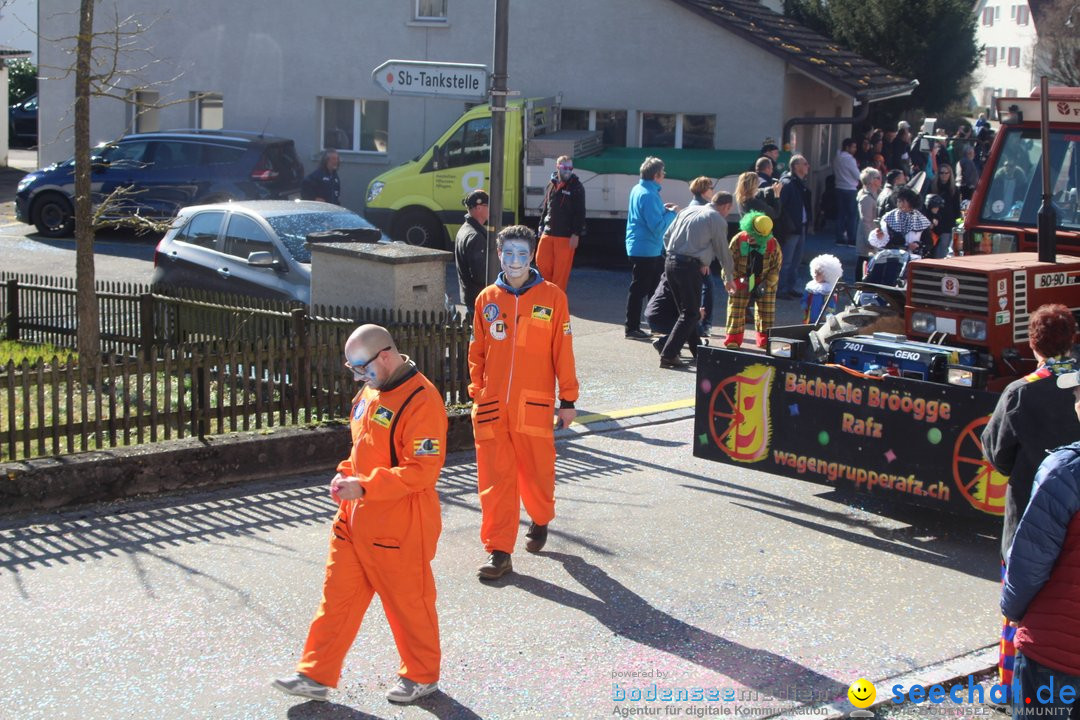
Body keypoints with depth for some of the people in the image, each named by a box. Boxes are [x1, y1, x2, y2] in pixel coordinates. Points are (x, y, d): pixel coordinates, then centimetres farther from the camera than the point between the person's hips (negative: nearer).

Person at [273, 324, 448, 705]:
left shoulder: (421, 401, -20)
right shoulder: (370, 392, 9)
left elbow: (423, 470, -24)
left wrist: (364, 487, -25)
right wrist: (346, 474, 3)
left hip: (398, 526, -8)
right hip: (354, 518, 8)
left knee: (407, 601, 8)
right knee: (337, 596, 12)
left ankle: (422, 676, 27)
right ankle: (316, 675, 21)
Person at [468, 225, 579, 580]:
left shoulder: (552, 296, -2)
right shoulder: (486, 299, 5)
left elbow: (563, 350, 0)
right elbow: (477, 352, 11)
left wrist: (568, 399, 1)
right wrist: (477, 392, 7)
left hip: (534, 404, -2)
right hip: (492, 405, 2)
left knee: (537, 471, 8)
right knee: (494, 478, 0)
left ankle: (540, 520, 38)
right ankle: (499, 551, 5)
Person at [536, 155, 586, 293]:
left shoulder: (577, 187, -3)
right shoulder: (552, 185, 13)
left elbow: (580, 213, -8)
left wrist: (576, 234, -14)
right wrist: (541, 227, 14)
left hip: (566, 236, -5)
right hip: (548, 234, 5)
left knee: (561, 270, -3)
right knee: (542, 262, 4)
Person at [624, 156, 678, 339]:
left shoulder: (637, 189, 9)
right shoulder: (648, 195, -22)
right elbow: (657, 226, -25)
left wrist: (662, 209, 12)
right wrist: (671, 213, -11)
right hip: (646, 249, -10)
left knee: (656, 287, 18)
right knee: (639, 289, -2)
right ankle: (632, 328, 5)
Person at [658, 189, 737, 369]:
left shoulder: (689, 210, 17)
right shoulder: (718, 221, -1)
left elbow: (667, 236, 18)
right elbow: (723, 251, 5)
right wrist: (729, 278, 19)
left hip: (670, 262, 7)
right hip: (690, 267, -7)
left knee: (687, 310, 18)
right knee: (690, 314, 0)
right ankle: (668, 355, -8)